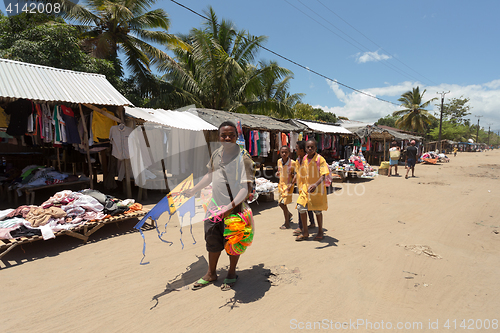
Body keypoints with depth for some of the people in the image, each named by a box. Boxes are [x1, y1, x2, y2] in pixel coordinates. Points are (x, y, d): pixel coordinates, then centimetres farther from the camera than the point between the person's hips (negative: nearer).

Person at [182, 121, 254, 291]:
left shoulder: (243, 157, -16)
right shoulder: (216, 154, 4)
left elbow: (246, 188, -21)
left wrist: (231, 206, -32)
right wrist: (192, 191, 22)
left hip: (233, 209, -6)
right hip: (215, 206, 6)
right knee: (212, 240, 18)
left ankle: (232, 274, 35)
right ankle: (211, 273, 38)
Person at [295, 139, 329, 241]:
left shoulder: (320, 159, -14)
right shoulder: (304, 159, 3)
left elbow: (323, 175, -22)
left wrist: (316, 184, -38)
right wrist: (301, 187, 16)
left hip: (317, 188, -5)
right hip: (306, 187, 5)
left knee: (317, 210, 6)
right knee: (301, 207, -4)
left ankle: (320, 232, 27)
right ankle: (305, 232, 12)